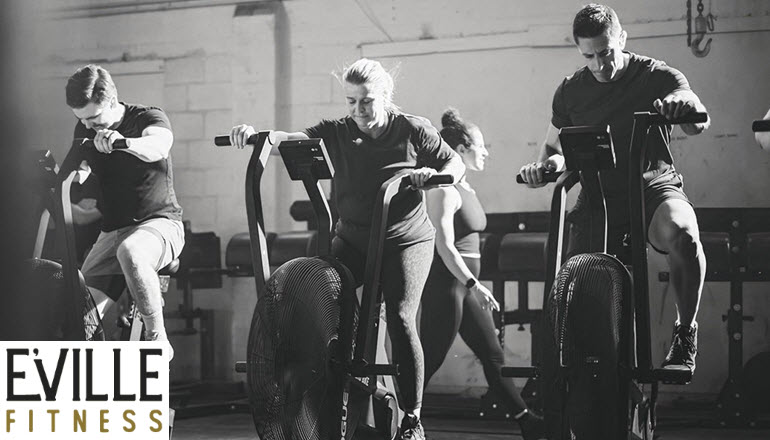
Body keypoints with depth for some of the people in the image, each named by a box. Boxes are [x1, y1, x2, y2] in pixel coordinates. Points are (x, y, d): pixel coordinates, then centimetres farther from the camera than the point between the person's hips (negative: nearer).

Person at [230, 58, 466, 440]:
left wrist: (436, 175, -21)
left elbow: (456, 164, 3)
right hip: (352, 238, 3)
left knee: (400, 318, -17)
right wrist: (254, 135, -40)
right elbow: (292, 140, -20)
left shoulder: (413, 129, -6)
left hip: (405, 239, -2)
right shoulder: (336, 133, -4)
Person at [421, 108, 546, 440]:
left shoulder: (466, 189, 14)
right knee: (430, 359, -6)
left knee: (493, 355, 11)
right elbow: (445, 246, -21)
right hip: (446, 282, -10)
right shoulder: (445, 191, -15)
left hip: (466, 283, 10)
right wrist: (473, 283, -26)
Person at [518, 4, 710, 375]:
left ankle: (686, 331, -17)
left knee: (681, 232, -37)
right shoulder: (571, 91, 6)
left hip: (653, 184, -3)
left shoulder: (656, 76, -2)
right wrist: (546, 164, -8)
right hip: (598, 195, 3)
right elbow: (553, 147, 17)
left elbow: (698, 125, -12)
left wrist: (685, 103, -37)